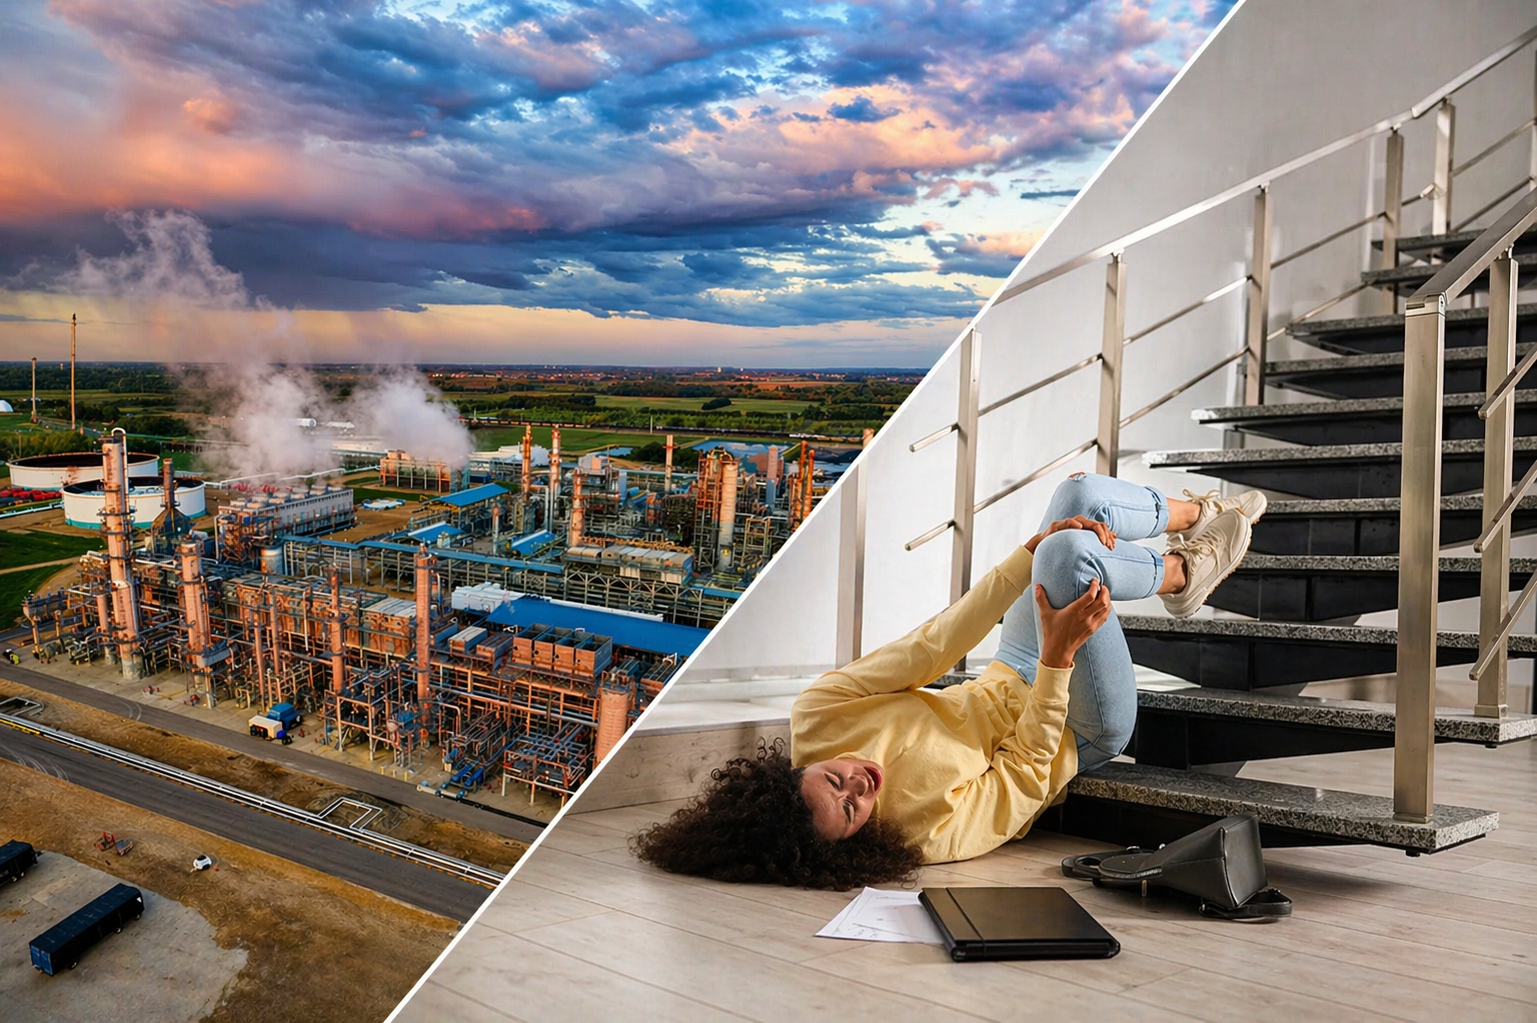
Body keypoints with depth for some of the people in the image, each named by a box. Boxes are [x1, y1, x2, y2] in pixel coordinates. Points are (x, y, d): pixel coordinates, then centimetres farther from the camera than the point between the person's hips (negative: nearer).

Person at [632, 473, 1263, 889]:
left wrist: (1033, 552, -28)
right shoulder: (934, 834, -36)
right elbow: (1029, 770, -26)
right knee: (1071, 555, -31)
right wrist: (1061, 655, -34)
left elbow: (928, 648, -26)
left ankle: (1200, 513, 32)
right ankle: (1186, 573, 5)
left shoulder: (815, 721, -24)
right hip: (1081, 735, -6)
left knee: (1085, 493, -2)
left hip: (1008, 679, 6)